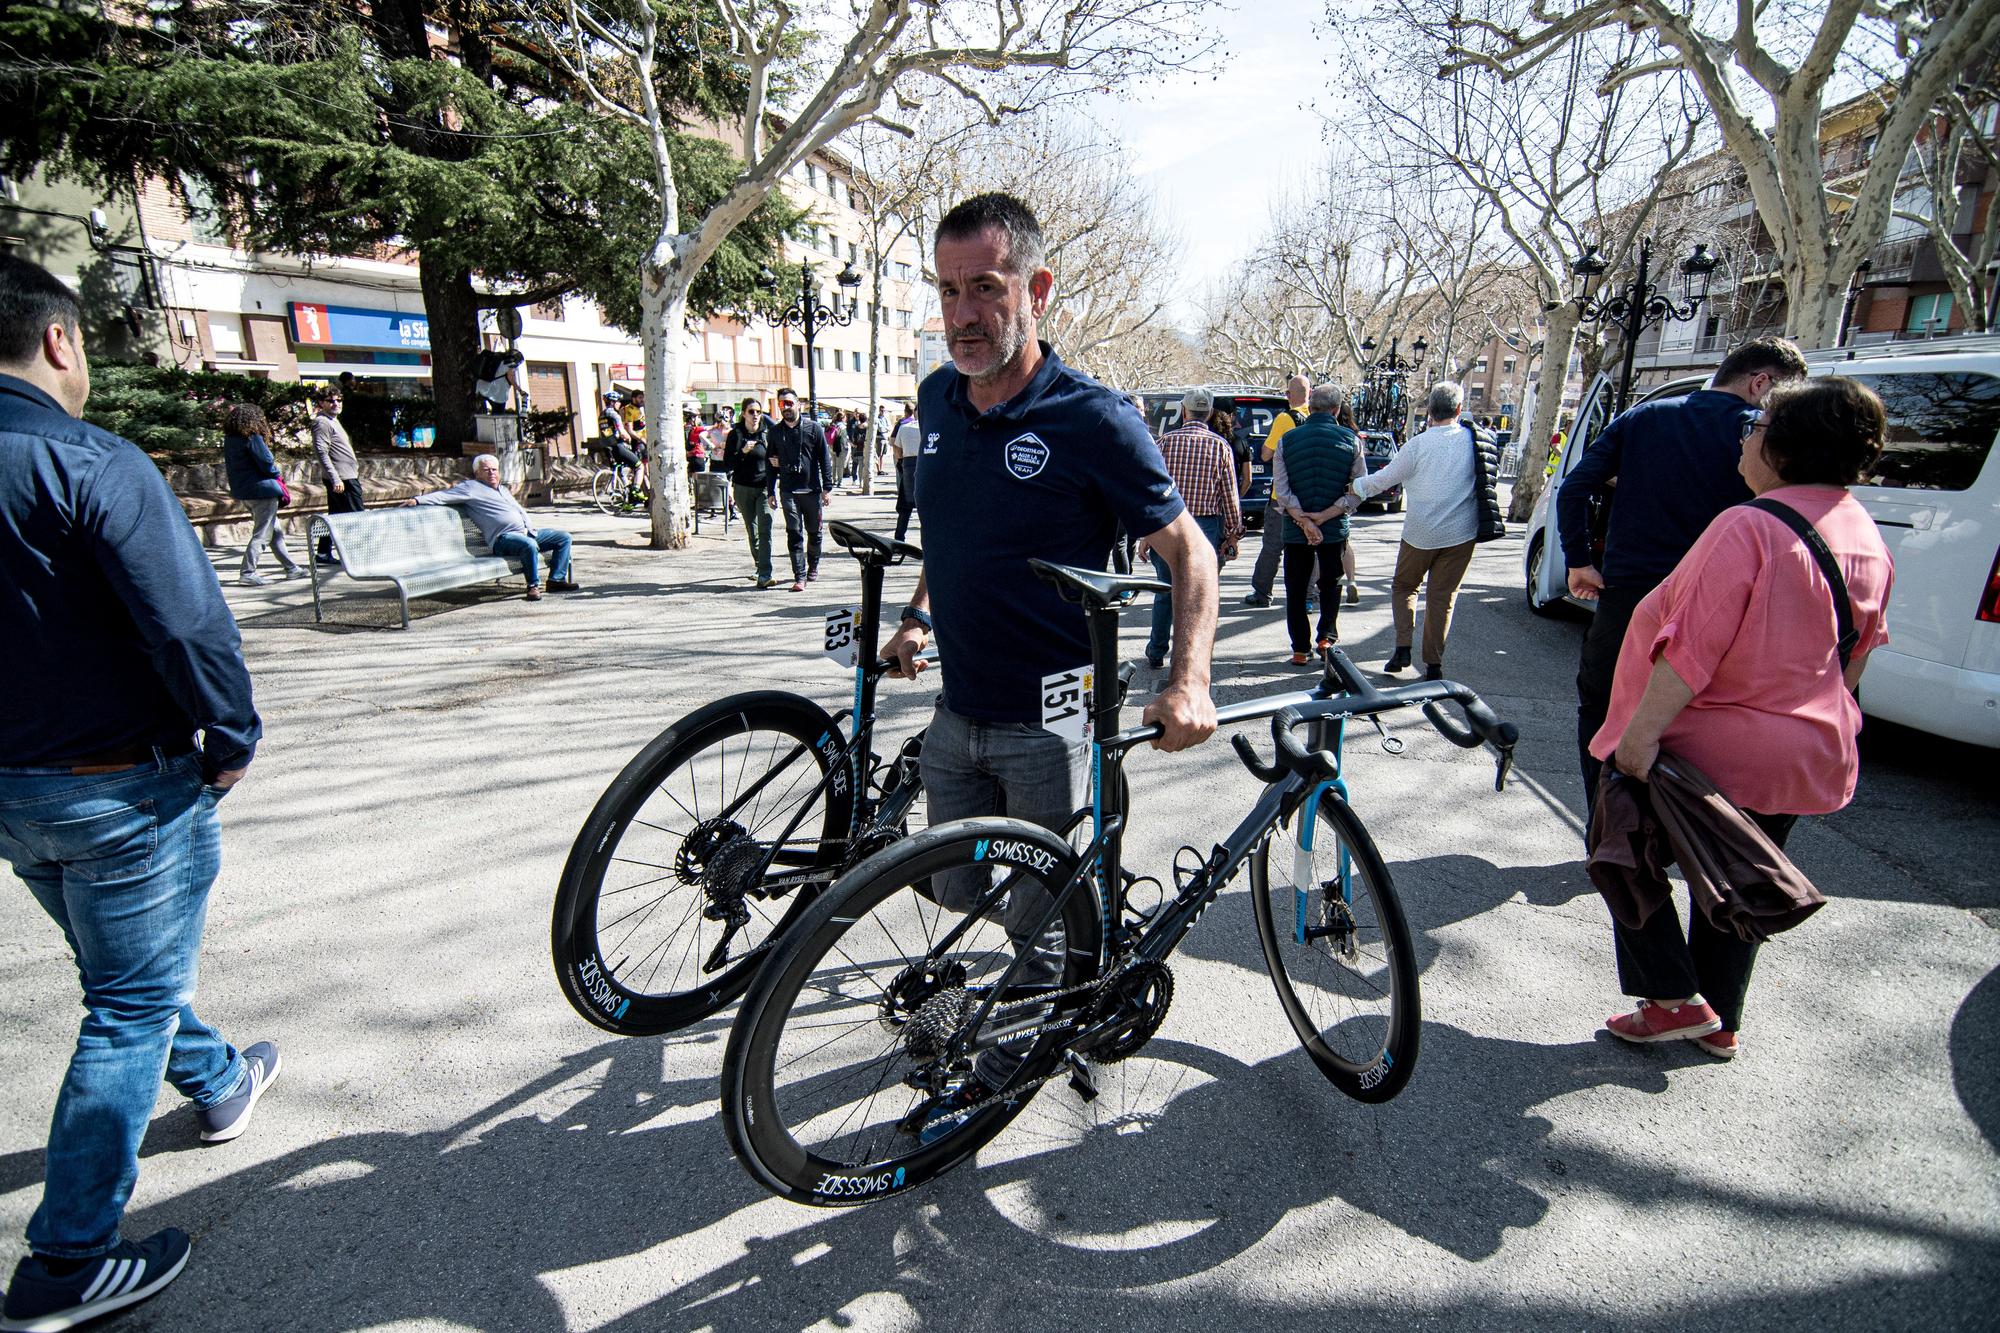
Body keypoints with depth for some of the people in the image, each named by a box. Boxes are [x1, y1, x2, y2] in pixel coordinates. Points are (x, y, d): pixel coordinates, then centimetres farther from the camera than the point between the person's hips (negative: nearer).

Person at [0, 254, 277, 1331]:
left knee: (127, 971, 25)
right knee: (131, 1008, 5)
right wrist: (232, 738, -11)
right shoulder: (90, 462, -19)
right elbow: (187, 617, -24)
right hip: (121, 787, -8)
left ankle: (218, 1085, 48)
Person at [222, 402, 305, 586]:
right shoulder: (253, 438, -15)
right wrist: (276, 472, 4)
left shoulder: (229, 440, 9)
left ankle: (291, 568, 23)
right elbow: (267, 463, -17)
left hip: (244, 491, 9)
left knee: (276, 532, 17)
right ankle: (247, 573, -6)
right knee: (261, 534, -4)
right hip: (262, 490, -9)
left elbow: (228, 466, 15)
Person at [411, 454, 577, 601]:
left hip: (527, 532, 8)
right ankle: (533, 585, -23)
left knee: (564, 537, 0)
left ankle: (556, 579, -5)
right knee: (529, 545, -39)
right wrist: (418, 500, -15)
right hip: (504, 538, -8)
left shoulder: (503, 490, 29)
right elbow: (443, 496, -3)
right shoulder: (471, 487, 5)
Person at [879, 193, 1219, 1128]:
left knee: (1043, 923, 9)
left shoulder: (1093, 420, -15)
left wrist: (1188, 677, -24)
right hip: (956, 717, 6)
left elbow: (1189, 551, -10)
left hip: (1052, 725, -6)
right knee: (959, 895, 18)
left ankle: (1003, 1065, 36)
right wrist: (918, 613, 11)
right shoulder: (937, 399, 4)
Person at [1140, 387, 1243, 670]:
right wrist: (1233, 535, 8)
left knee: (1165, 593, 15)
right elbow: (1230, 497, -1)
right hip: (1206, 528, -1)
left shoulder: (1166, 440, -2)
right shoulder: (1220, 446, -1)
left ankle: (1156, 654, 25)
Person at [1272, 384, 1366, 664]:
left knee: (1296, 591, 9)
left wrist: (1304, 521, -12)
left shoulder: (1288, 439, -2)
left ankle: (1301, 649, 9)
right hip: (1335, 528, 0)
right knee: (1331, 586, 20)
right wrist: (1323, 516, -9)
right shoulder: (1350, 440, -3)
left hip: (1295, 529, 0)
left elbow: (1281, 491, -10)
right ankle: (1326, 638, 13)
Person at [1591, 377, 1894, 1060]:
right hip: (1810, 755, 8)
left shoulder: (1748, 527, -23)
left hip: (1717, 749, -8)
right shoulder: (1867, 538, 5)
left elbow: (1691, 647, -29)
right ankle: (1720, 1022, 33)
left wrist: (1642, 732, -27)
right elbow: (1859, 651, 15)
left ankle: (1676, 999, 10)